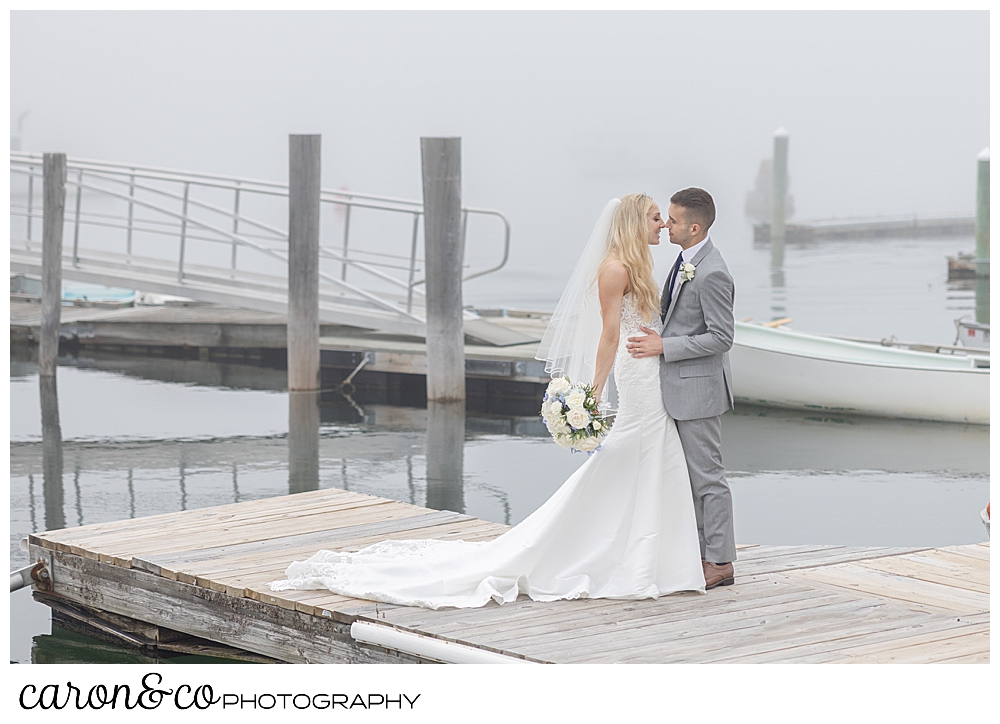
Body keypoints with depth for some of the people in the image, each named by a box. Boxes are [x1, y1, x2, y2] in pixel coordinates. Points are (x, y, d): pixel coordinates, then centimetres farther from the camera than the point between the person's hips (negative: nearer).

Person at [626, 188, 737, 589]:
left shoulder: (711, 274, -23)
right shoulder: (686, 260, 8)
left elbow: (721, 338, -22)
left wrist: (664, 346, -21)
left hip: (698, 386, -10)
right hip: (679, 386, 10)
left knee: (706, 475, -2)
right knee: (688, 474, 16)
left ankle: (721, 562, 6)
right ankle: (700, 552, 24)